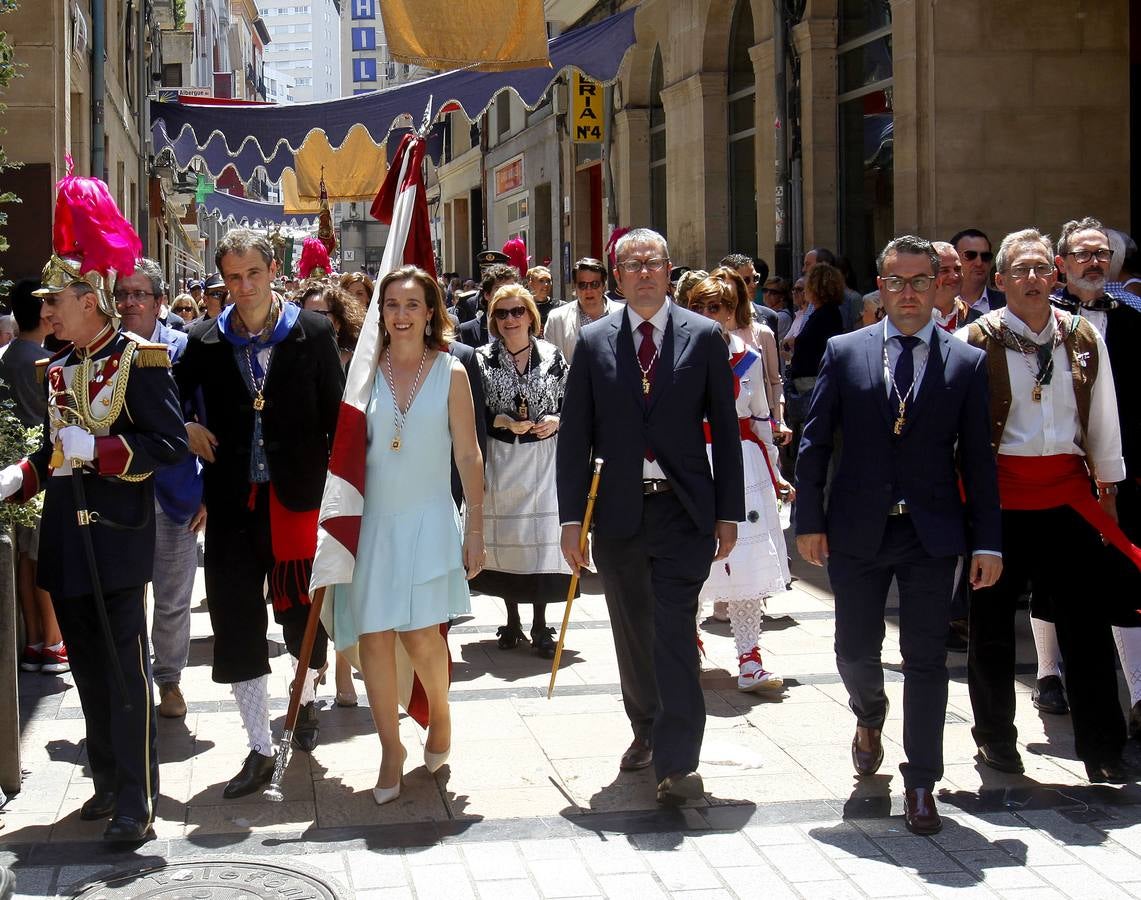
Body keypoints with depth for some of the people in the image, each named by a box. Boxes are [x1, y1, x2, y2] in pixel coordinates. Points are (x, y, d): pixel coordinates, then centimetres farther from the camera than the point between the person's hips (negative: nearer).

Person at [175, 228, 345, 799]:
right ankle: (260, 750, 10)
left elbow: (337, 413, -1)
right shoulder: (205, 342, 4)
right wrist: (187, 430, -3)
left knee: (303, 609, 8)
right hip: (234, 500, 2)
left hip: (297, 495, -2)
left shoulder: (312, 333, -2)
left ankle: (307, 696, 40)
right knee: (236, 621, 1)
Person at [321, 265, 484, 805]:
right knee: (373, 635, 0)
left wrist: (475, 530, 0)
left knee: (420, 635, -7)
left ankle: (440, 714, 23)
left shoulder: (450, 374, 0)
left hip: (427, 519, -1)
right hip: (371, 520, 2)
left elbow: (468, 456, 1)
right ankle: (390, 749, 13)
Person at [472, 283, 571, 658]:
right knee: (504, 536, 5)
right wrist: (505, 422, -14)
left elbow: (569, 404, 9)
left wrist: (556, 422, -11)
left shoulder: (552, 356, 4)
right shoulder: (483, 359, 3)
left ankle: (540, 625, 2)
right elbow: (475, 412, 1)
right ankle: (512, 620, 19)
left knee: (543, 536, -6)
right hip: (500, 458, 1)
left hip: (542, 456, 0)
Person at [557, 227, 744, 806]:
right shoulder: (594, 342, 4)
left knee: (674, 632, -9)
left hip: (683, 509, -2)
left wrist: (728, 513, -1)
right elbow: (574, 435, 4)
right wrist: (571, 517, -2)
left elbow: (725, 428, 2)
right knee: (632, 633, 13)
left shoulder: (704, 336, 2)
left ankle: (677, 761, -6)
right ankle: (646, 731, 31)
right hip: (619, 510, 2)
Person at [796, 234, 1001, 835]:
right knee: (855, 650, 9)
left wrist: (987, 542, -2)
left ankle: (921, 784, 12)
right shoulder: (844, 352, 3)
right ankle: (870, 716, 43)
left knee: (926, 659, 1)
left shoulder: (967, 363, 2)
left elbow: (977, 459, 1)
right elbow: (814, 443, 3)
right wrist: (810, 521, -2)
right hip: (857, 532, 1)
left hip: (932, 536, -1)